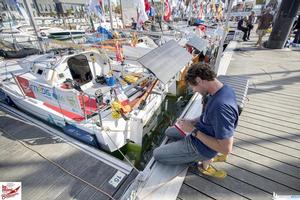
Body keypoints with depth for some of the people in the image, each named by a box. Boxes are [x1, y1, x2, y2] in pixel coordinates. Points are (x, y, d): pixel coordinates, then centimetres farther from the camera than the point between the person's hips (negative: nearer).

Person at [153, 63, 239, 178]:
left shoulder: (221, 106, -37)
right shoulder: (223, 89, -7)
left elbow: (226, 149, -31)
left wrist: (194, 131, -26)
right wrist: (193, 121, -2)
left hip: (202, 146, -9)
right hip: (203, 131, 9)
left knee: (157, 155, -1)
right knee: (169, 132, 26)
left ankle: (203, 161, 5)